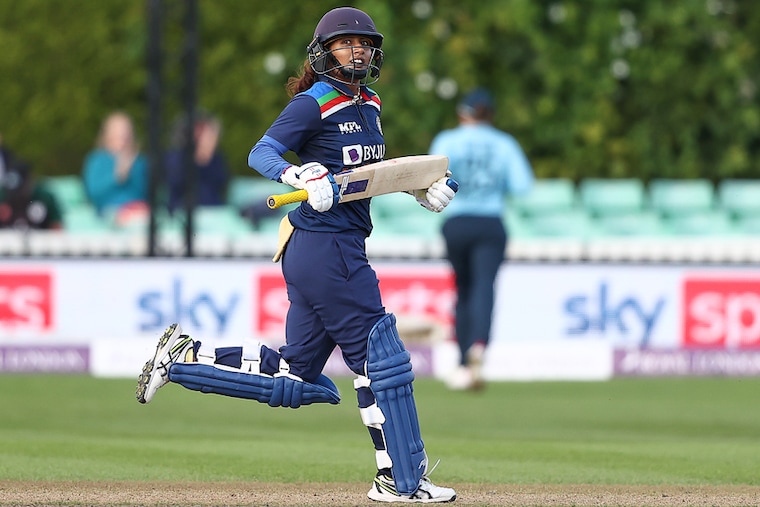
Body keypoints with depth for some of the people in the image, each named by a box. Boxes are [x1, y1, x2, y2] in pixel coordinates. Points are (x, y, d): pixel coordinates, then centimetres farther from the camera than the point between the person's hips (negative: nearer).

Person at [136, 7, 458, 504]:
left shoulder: (369, 104, 16)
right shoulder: (313, 104, -9)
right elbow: (261, 153, -16)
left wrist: (423, 187, 13)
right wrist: (302, 176, -34)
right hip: (327, 248, -9)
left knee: (294, 379, 10)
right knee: (381, 355, -6)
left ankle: (184, 356, 16)